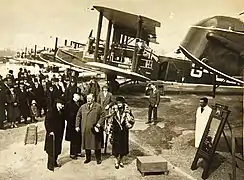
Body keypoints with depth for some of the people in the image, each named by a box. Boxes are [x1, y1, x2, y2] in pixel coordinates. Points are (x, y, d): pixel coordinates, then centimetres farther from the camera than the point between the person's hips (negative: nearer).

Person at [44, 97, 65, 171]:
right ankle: (50, 165, 10)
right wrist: (49, 131, -17)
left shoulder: (62, 112, 6)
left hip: (59, 134, 7)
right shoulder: (51, 111, -14)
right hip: (52, 134, -7)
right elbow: (46, 122, -14)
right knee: (51, 150, 0)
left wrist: (61, 133, 12)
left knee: (57, 149, 13)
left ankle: (54, 162, 28)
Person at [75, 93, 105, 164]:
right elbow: (78, 116, 14)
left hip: (95, 129, -3)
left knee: (96, 144, 5)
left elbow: (102, 116, -5)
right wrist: (77, 126, 7)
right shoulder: (82, 107, 9)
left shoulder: (98, 107, -2)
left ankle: (98, 159, 19)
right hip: (85, 129, 3)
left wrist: (98, 125, -14)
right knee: (86, 144, 10)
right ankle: (88, 158, 25)